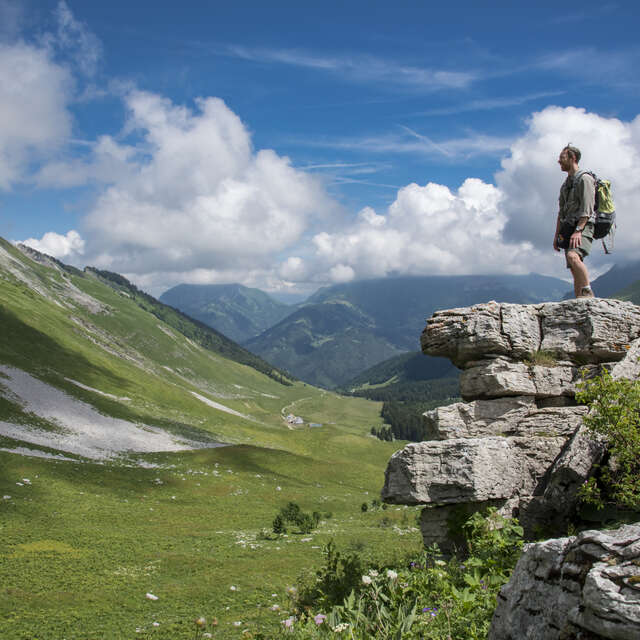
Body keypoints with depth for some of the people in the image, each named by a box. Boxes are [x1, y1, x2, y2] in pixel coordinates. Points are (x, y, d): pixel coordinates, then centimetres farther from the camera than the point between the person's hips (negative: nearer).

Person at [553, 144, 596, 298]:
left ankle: (588, 293, -31)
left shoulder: (584, 178, -4)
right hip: (568, 230, 9)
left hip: (583, 227, -9)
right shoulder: (566, 184, 23)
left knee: (573, 256, -32)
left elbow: (587, 209, -14)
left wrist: (578, 230, -23)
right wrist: (557, 235, 15)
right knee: (574, 269, 2)